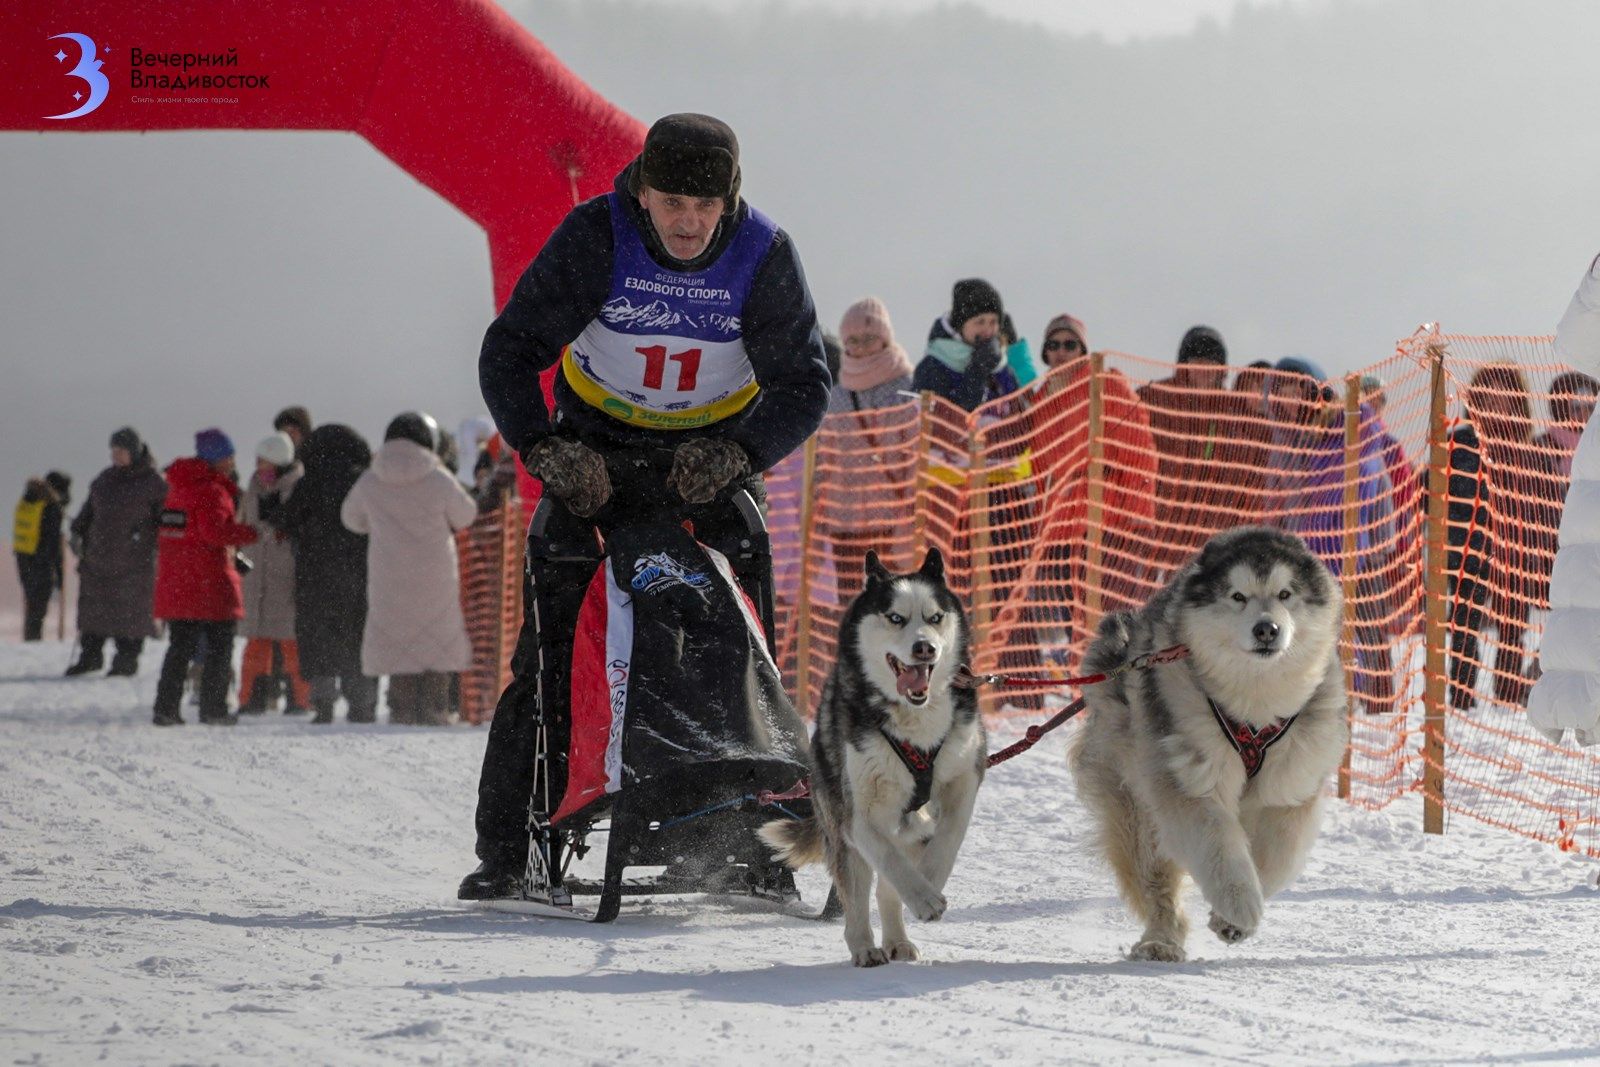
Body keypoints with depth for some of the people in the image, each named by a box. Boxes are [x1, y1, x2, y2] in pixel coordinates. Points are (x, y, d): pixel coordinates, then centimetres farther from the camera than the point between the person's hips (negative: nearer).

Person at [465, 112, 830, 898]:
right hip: (599, 449, -1)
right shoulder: (594, 239, -18)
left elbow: (804, 387, -9)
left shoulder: (764, 257, -15)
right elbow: (508, 353, -13)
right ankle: (507, 846, -6)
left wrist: (736, 452, -26)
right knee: (548, 640, -10)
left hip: (716, 453, 1)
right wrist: (546, 450, -28)